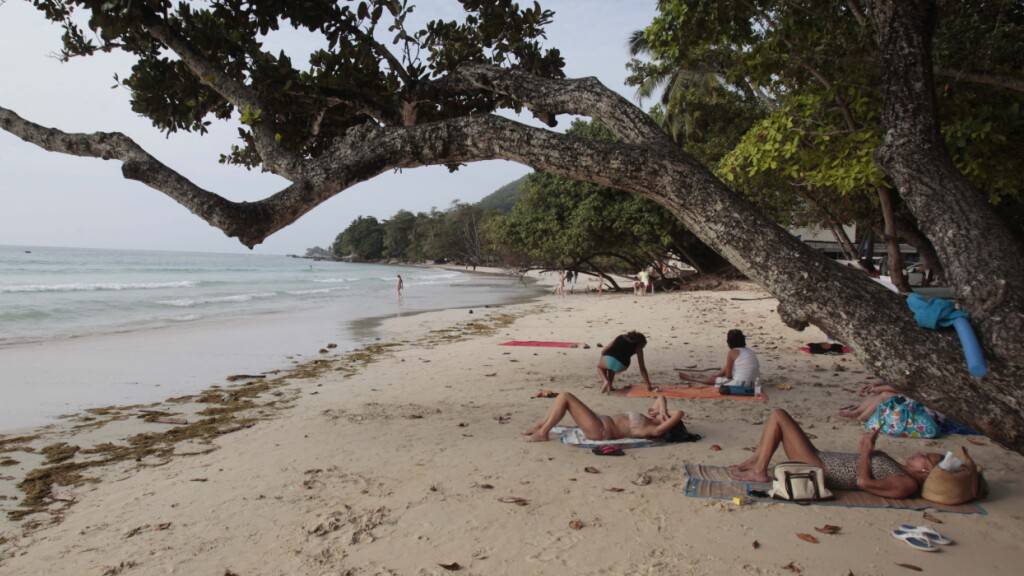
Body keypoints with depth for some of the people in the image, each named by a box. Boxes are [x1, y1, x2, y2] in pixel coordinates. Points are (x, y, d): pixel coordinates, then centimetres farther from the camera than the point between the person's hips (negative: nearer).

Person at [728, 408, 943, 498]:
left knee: (778, 416, -13)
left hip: (820, 471, -10)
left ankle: (758, 472, -5)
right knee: (778, 415, 8)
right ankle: (754, 462, 11)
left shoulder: (907, 484, -15)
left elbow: (864, 482, -26)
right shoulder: (902, 472, 13)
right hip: (821, 459, 10)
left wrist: (866, 450, -14)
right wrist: (867, 448, 10)